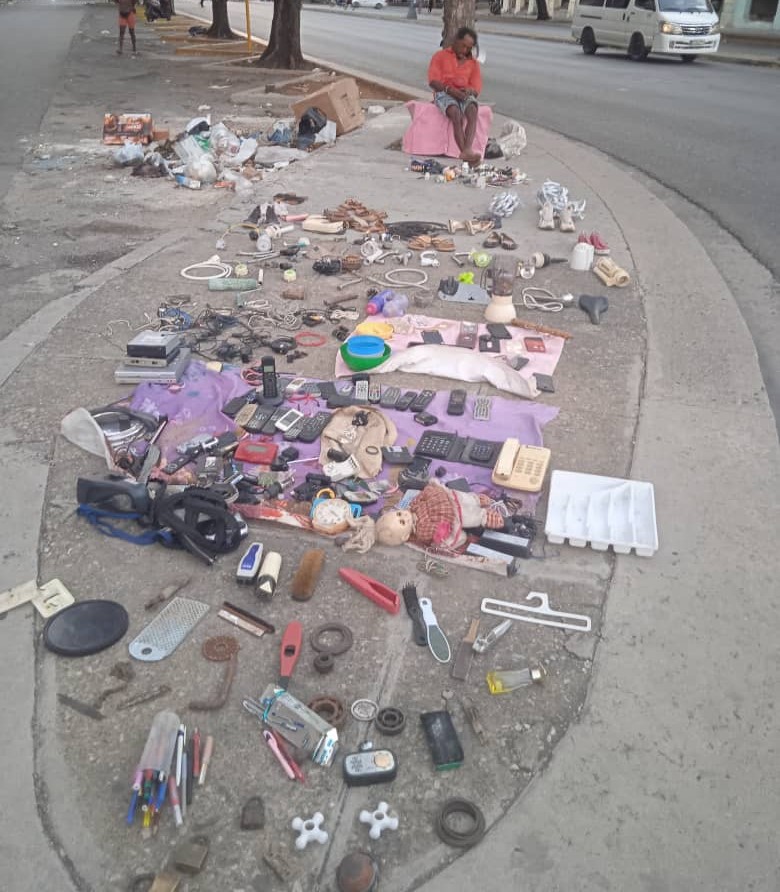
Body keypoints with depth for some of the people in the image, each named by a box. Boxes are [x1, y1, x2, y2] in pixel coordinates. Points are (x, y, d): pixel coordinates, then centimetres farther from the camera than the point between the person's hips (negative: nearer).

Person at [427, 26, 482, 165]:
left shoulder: (473, 63, 22)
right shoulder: (440, 56, 15)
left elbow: (476, 90, 12)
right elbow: (433, 81, 1)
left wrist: (469, 90, -14)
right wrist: (449, 89, -18)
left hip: (465, 95, 2)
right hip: (444, 93, -2)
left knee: (473, 110, -34)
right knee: (456, 114, -36)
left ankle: (467, 150, -52)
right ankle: (465, 153, -47)